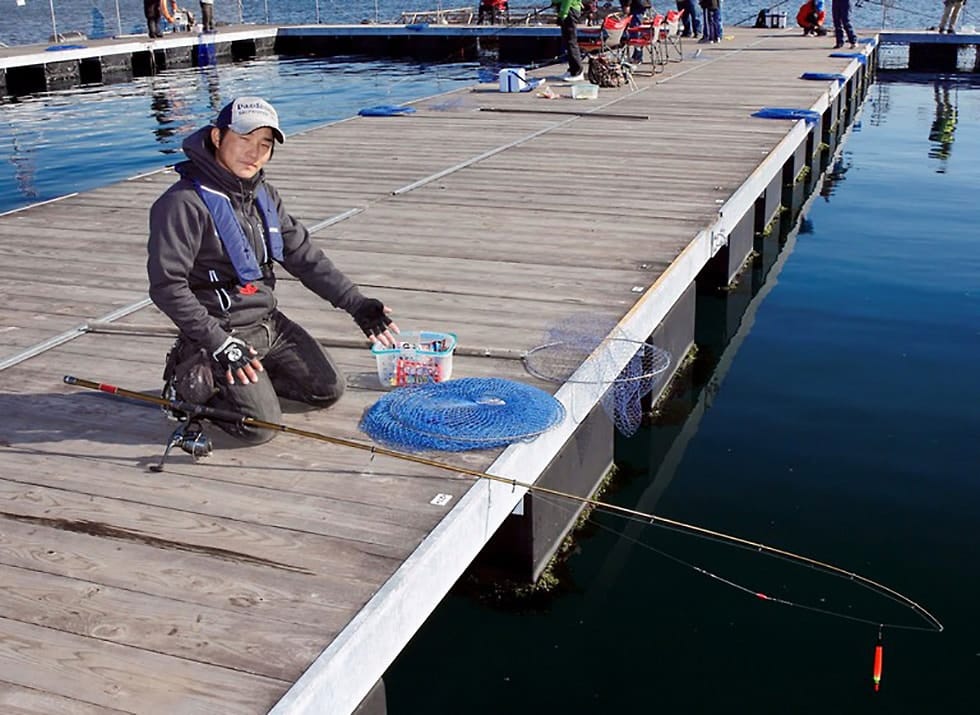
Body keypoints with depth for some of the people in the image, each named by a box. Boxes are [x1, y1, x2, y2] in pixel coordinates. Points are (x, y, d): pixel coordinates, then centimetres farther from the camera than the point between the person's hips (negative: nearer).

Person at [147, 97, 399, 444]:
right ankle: (190, 379, 8)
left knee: (329, 389, 6)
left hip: (269, 322, 8)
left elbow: (303, 256, 10)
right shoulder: (184, 203, -19)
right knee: (260, 425, -16)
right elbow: (167, 287, -21)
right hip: (220, 332, -7)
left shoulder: (264, 195, 6)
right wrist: (220, 345, -23)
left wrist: (356, 303, 3)